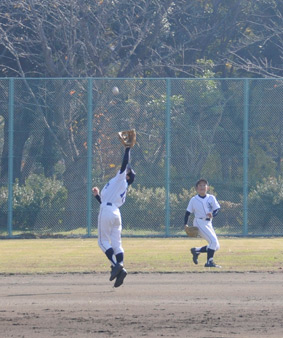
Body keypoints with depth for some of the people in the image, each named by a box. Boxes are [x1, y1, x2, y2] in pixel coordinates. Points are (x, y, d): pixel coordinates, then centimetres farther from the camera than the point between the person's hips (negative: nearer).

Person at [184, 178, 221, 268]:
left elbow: (217, 209, 2)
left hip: (208, 223, 6)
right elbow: (188, 212, 3)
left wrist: (212, 214, -20)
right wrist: (185, 224, -7)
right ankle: (209, 262, -15)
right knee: (213, 241, -20)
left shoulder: (211, 198, 6)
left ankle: (196, 250, 21)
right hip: (199, 222, -6)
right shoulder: (193, 200, -1)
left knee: (216, 246, 5)